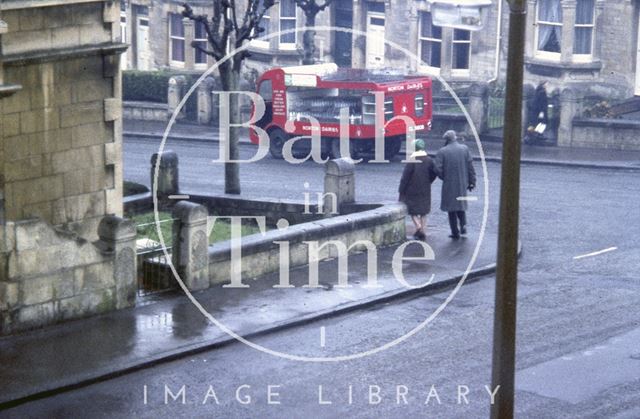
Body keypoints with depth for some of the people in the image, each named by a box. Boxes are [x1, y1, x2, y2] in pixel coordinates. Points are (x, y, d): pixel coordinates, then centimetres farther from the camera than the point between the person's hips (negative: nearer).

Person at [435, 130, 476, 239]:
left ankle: (455, 232, 7)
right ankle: (463, 224, 6)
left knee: (451, 207, 7)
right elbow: (470, 167, -1)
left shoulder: (442, 152, -10)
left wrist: (444, 177, 5)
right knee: (461, 205, 22)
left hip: (449, 184, -3)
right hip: (462, 183, 3)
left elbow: (438, 169, -14)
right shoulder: (464, 149, -2)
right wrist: (471, 181, 5)